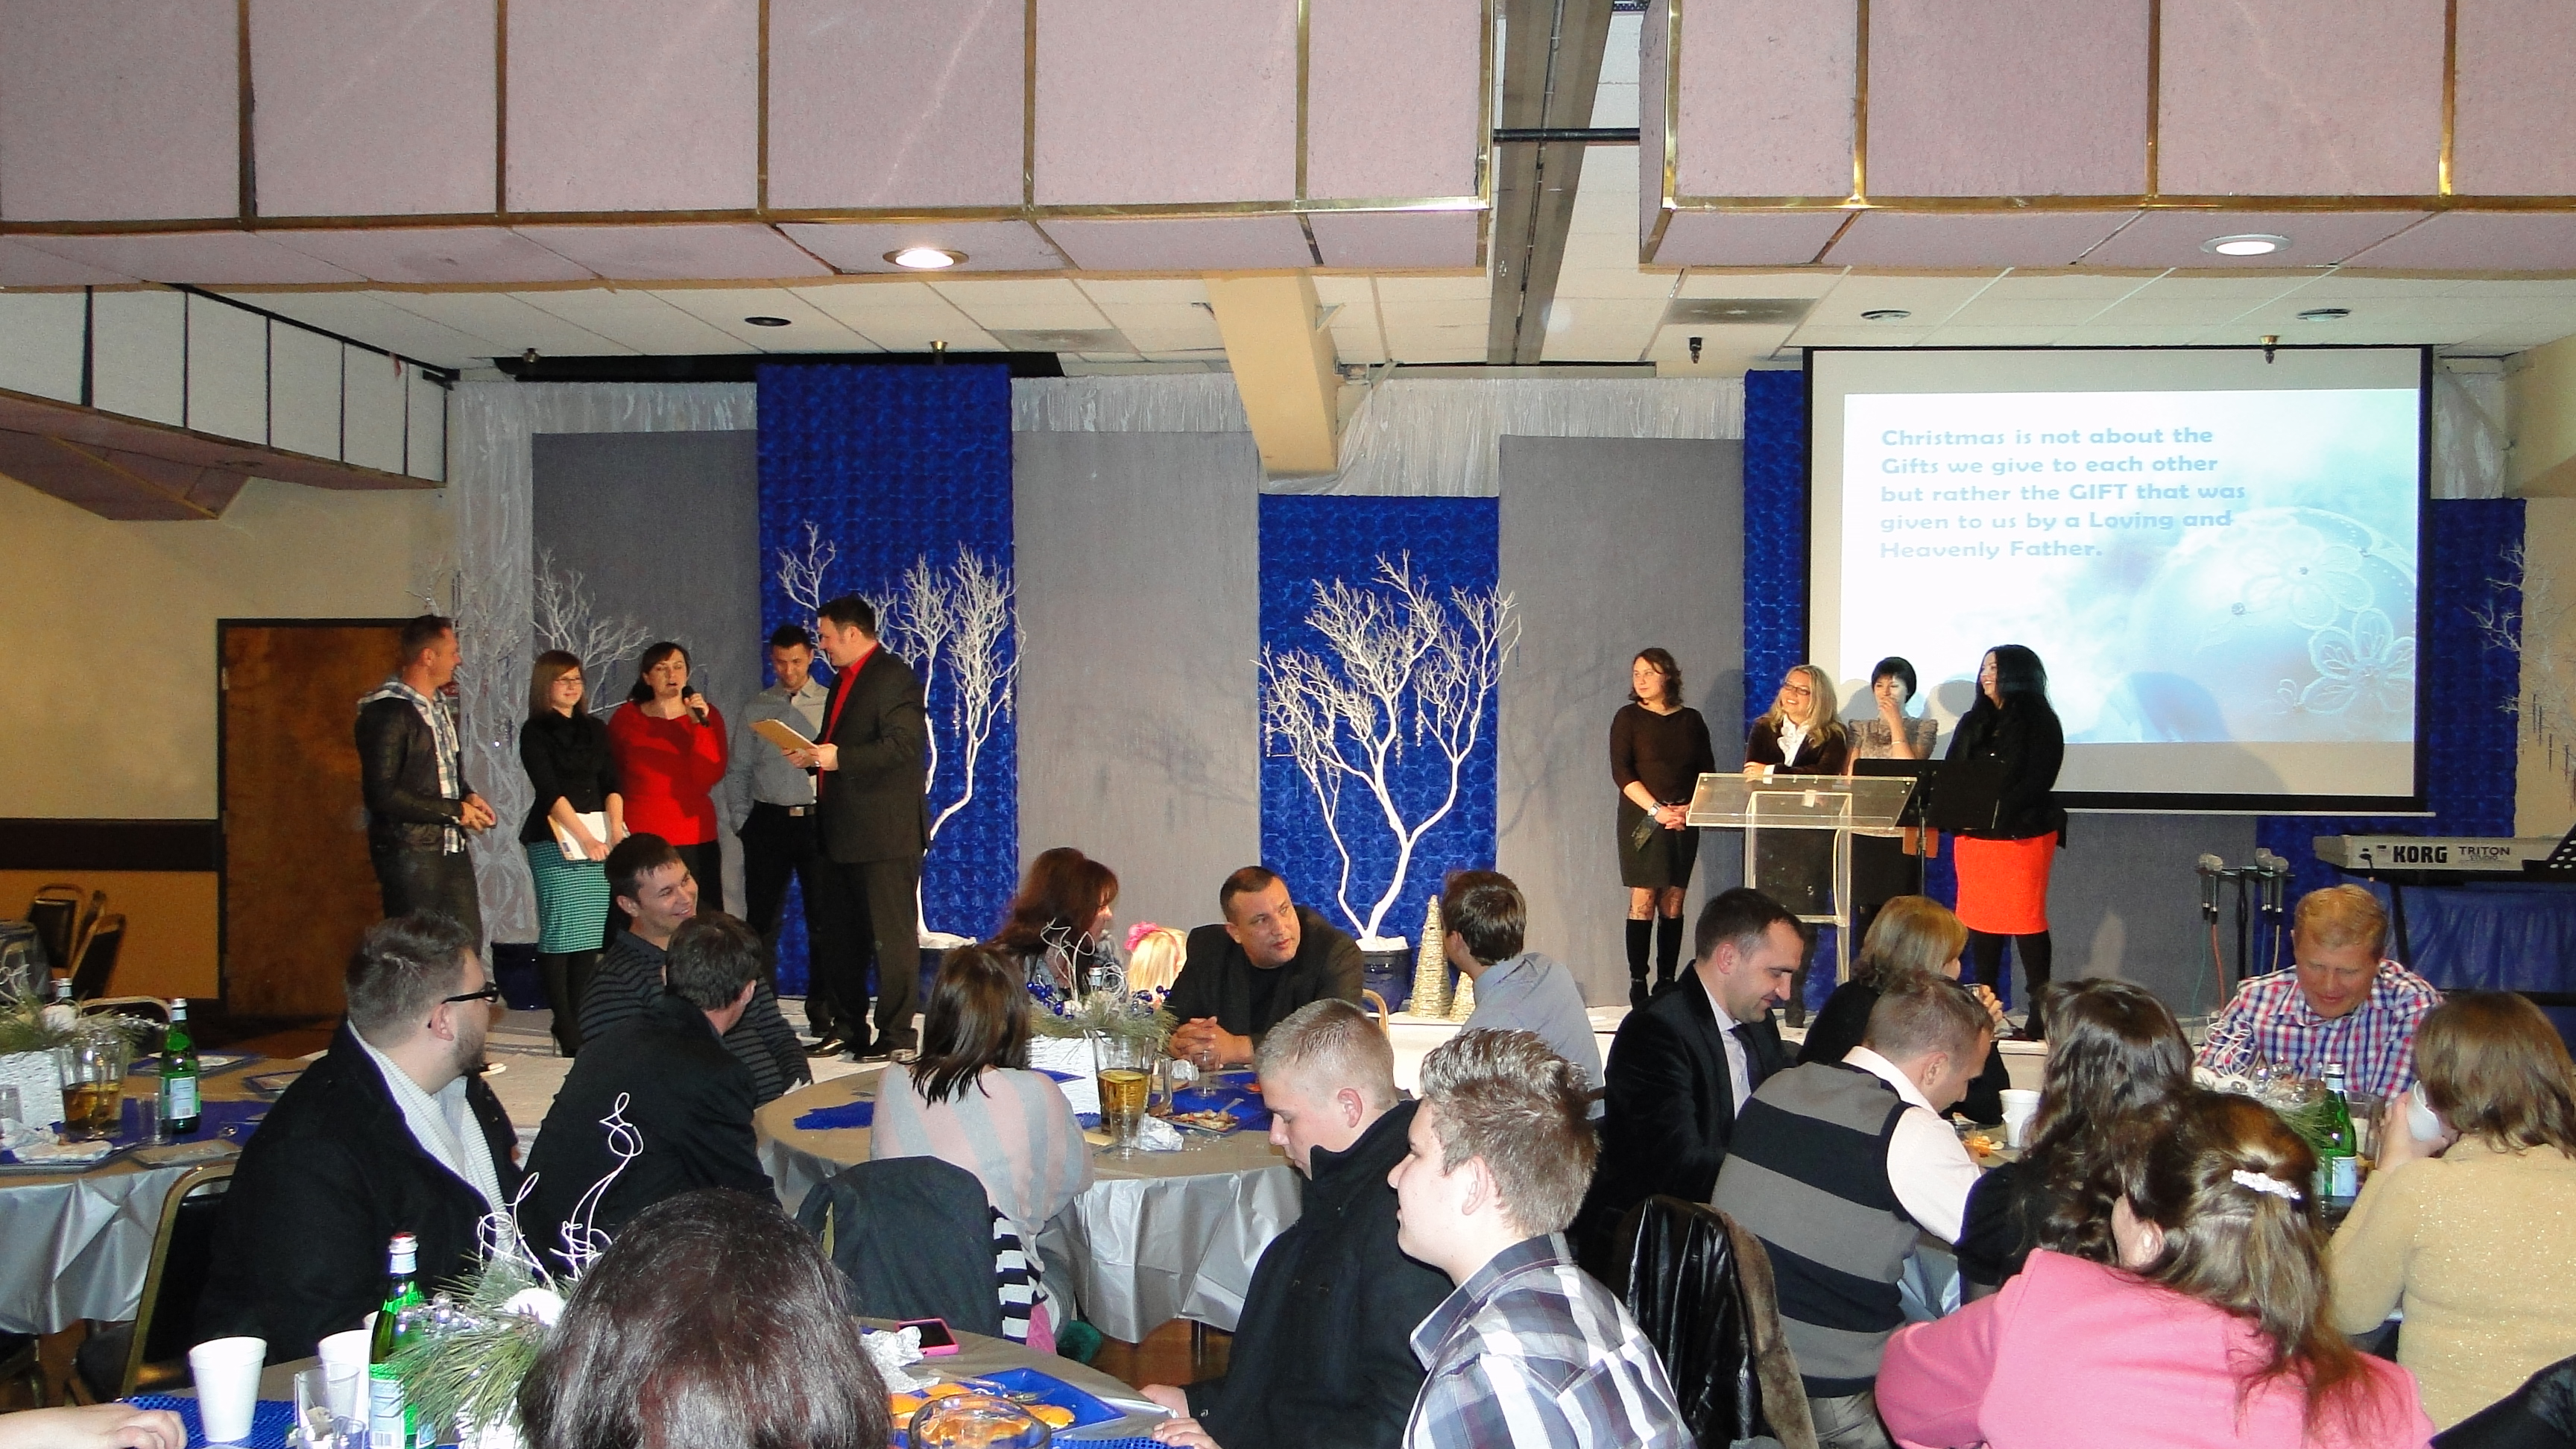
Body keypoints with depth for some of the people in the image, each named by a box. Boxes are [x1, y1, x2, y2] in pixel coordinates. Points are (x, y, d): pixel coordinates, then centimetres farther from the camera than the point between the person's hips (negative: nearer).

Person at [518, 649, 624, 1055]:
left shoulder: (595, 729, 16)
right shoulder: (535, 732, 1)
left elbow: (611, 783, 11)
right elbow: (549, 791, -7)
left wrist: (616, 826, -6)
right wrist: (584, 836, -15)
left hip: (598, 838, 5)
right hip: (554, 839, -5)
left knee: (592, 932, 1)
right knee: (561, 930, -9)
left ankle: (579, 1020, 7)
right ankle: (567, 1034, -7)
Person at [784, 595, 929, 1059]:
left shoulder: (893, 677, -11)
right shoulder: (842, 680, 19)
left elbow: (903, 745, -21)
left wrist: (838, 757, -23)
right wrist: (814, 754, 7)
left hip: (886, 832, -10)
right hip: (845, 831, 10)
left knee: (892, 934, -5)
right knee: (844, 934, 15)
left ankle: (896, 1037, 0)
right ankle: (848, 1030, 24)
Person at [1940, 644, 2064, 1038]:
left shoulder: (2040, 723, -1)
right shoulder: (1973, 722, 17)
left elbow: (2037, 781, -11)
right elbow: (1951, 774, 13)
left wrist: (1998, 809, -23)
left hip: (2022, 835, -6)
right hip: (1972, 835, 6)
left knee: (2026, 918, -5)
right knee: (1980, 918, 6)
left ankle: (2040, 1009, 0)